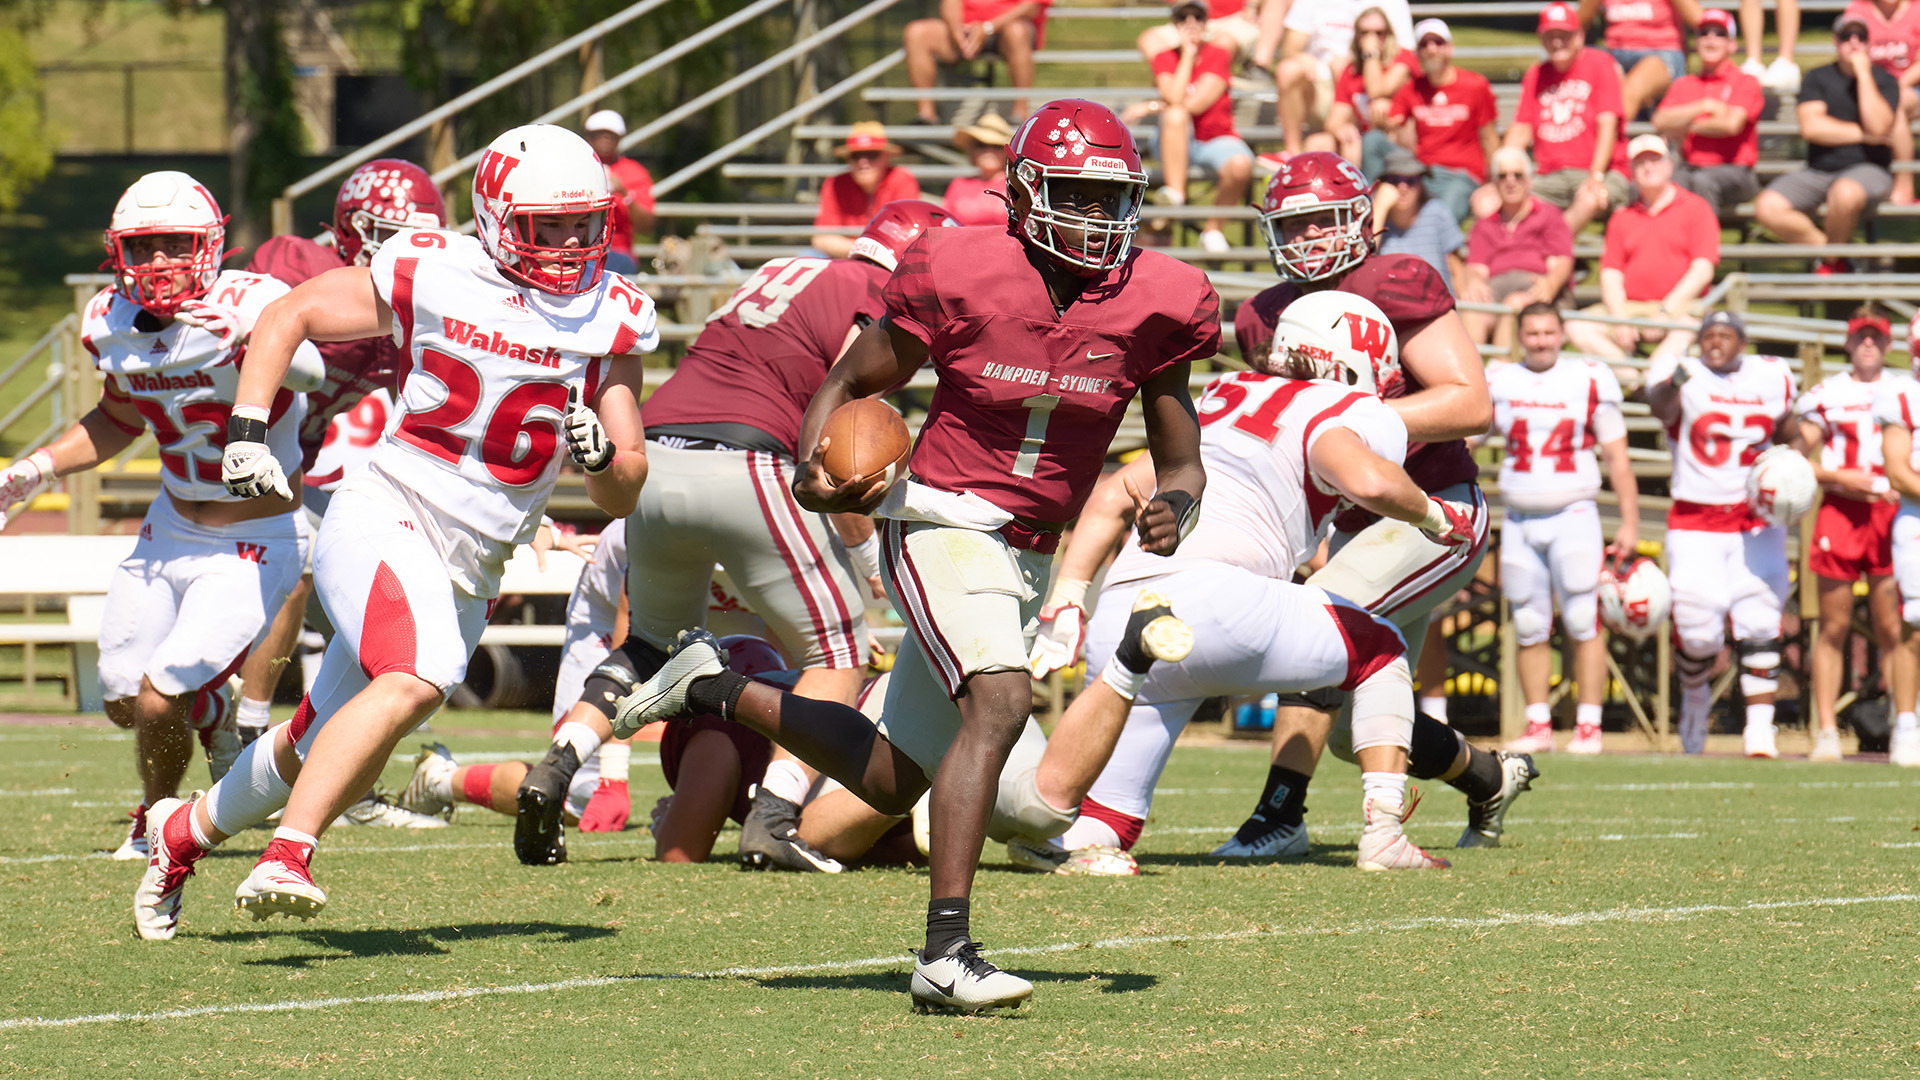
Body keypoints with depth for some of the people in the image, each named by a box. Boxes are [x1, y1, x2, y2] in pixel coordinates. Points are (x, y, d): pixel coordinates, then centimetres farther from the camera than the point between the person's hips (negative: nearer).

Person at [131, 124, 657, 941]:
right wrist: (245, 433, -3)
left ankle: (187, 829, 39)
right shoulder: (435, 276, -7)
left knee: (326, 750, 14)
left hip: (470, 570, 5)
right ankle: (286, 858, -32)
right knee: (415, 680, -33)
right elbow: (290, 316, 7)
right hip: (387, 514, -5)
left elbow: (623, 497, 6)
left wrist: (603, 454, -17)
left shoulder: (612, 322, 3)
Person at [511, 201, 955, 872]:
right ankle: (775, 817, -6)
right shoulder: (874, 310, 0)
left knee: (650, 640, 28)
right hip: (740, 470, -7)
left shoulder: (781, 274, 25)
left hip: (652, 458, 7)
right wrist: (864, 549, 7)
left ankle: (554, 770, 9)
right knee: (839, 653, 8)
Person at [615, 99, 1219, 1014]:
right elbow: (852, 380, 1)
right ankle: (945, 953, -33)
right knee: (999, 700, -32)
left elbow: (1182, 461, 5)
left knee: (892, 779, 12)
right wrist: (814, 467, -18)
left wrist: (1173, 507, -18)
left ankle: (713, 690, 34)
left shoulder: (1151, 307, -4)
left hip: (1029, 555, 6)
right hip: (944, 521, -6)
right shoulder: (962, 277, -12)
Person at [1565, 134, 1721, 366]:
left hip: (1679, 306, -4)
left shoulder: (1695, 208, 8)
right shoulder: (1621, 218, 19)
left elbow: (1703, 270, -2)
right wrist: (1620, 320, -8)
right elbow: (1611, 275, 11)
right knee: (1577, 329, -21)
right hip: (1630, 307, 4)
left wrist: (1665, 311, -13)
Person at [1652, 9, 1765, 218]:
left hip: (1735, 171, -3)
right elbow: (1660, 122, 3)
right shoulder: (1682, 85, 20)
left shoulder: (1746, 82, 7)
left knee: (1702, 182, -38)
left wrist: (1687, 126, 2)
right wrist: (1704, 106, -6)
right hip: (1689, 167, 3)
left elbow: (1731, 124, -10)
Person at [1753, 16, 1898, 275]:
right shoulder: (1819, 78, 11)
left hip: (1867, 170, -3)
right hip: (1817, 172, 3)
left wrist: (1863, 74, -10)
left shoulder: (1884, 81, 5)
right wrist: (1861, 134, -5)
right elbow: (1810, 127, -4)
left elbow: (1879, 127, -14)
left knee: (1845, 193, -41)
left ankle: (1831, 262, -13)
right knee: (1766, 207, -24)